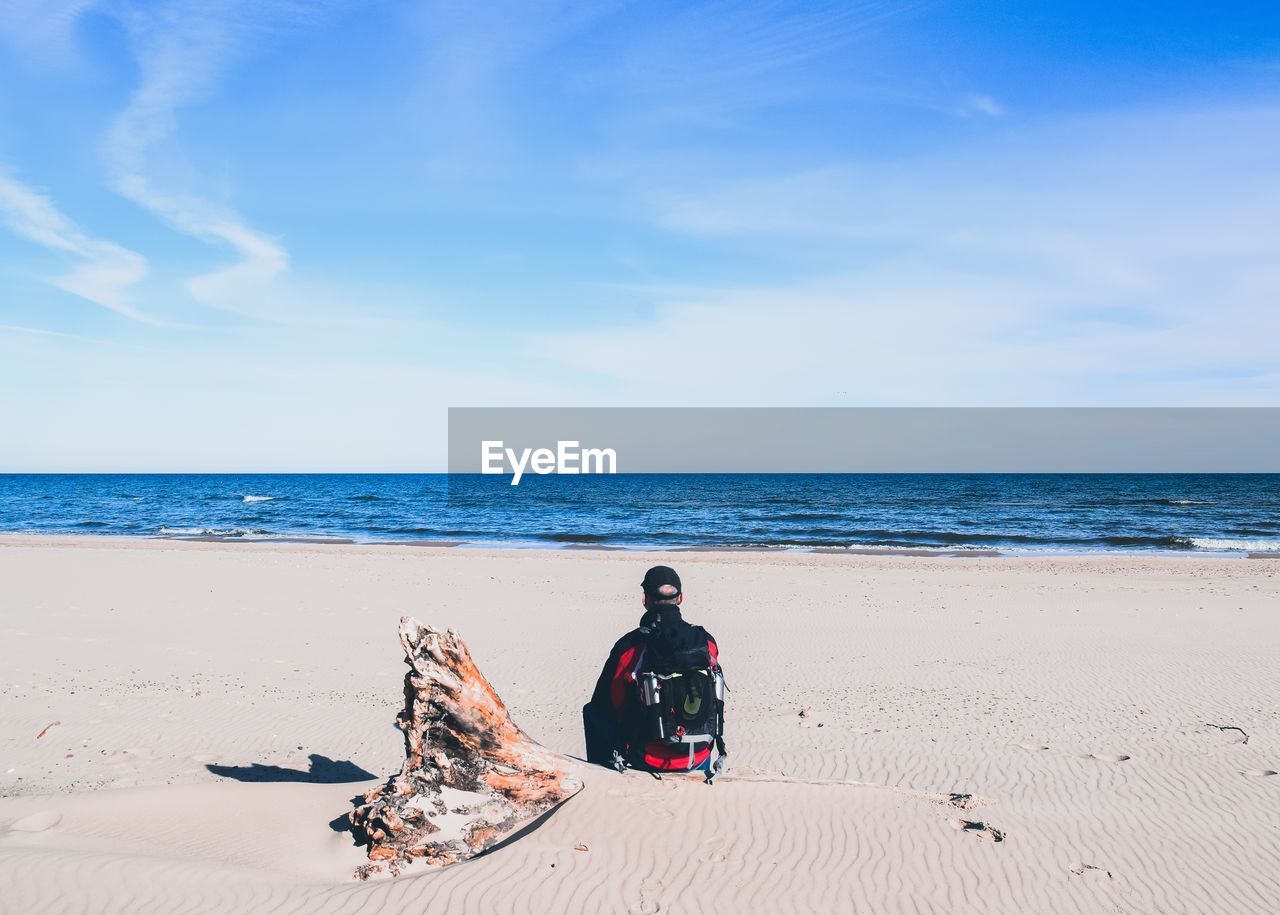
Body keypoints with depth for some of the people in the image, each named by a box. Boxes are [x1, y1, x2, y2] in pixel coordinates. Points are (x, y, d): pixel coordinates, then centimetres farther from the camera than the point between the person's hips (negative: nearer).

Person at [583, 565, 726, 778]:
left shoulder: (629, 647, -15)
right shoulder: (707, 642, -5)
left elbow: (603, 705, -1)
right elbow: (712, 706, 9)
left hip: (647, 761, -3)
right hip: (698, 759, 3)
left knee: (591, 711, 21)